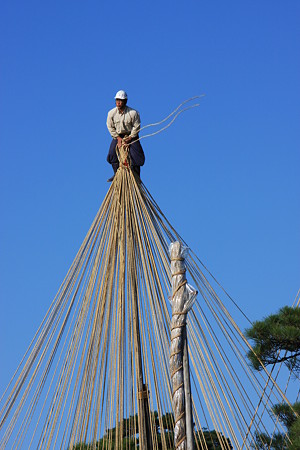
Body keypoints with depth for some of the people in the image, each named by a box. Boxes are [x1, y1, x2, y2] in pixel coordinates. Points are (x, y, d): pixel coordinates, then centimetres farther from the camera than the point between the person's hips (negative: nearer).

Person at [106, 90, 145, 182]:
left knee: (136, 155, -10)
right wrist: (118, 137, -9)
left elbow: (136, 127, -11)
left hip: (131, 136, -2)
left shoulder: (133, 113, -20)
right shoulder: (111, 113, -12)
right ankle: (116, 173, 9)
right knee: (112, 153, -8)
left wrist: (130, 138, -15)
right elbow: (110, 127, -3)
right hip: (118, 136, 2)